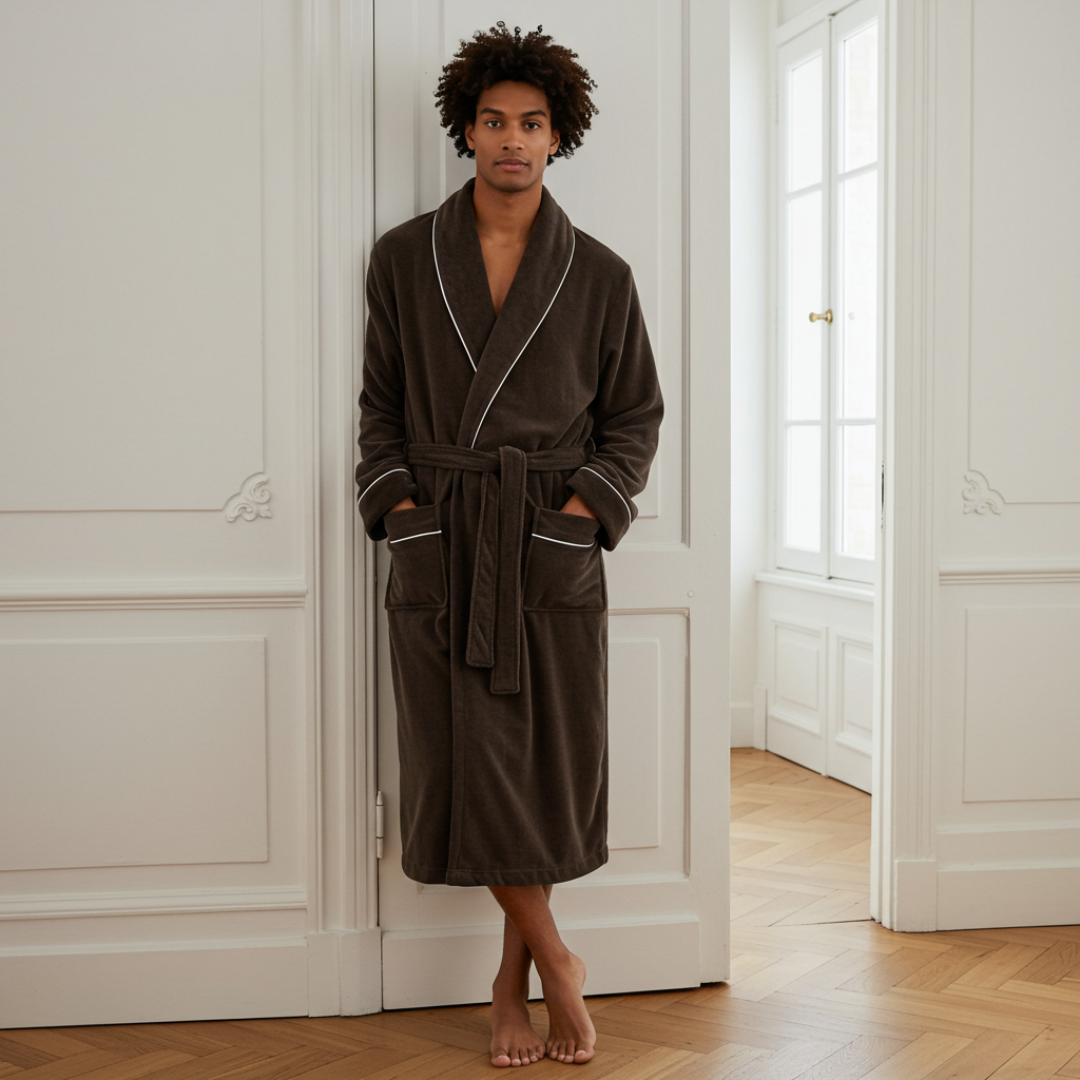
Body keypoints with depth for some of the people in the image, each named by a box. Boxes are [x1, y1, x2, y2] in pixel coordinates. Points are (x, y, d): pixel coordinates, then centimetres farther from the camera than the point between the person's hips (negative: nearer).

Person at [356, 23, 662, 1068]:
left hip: (554, 548, 0)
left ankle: (511, 975, 22)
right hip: (435, 546, 0)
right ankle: (553, 958, 16)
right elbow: (380, 405, 11)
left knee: (550, 763, 2)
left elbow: (635, 415, 10)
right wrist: (398, 503, -2)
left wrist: (585, 506, -4)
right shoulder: (404, 258, 6)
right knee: (469, 762, -4)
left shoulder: (599, 274, 5)